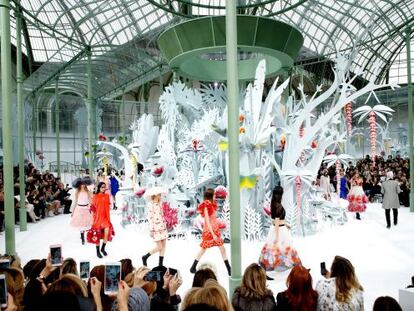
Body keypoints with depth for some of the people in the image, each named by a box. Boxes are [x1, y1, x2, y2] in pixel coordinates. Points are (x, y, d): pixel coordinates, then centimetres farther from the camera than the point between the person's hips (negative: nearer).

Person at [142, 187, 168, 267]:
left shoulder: (160, 203, 10)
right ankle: (145, 257, 17)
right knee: (159, 247, -4)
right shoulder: (151, 205, -13)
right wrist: (151, 230, -16)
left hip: (163, 227, 7)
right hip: (156, 228, -7)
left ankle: (160, 264, 14)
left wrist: (164, 226, 16)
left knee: (164, 245, 5)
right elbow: (150, 218, -15)